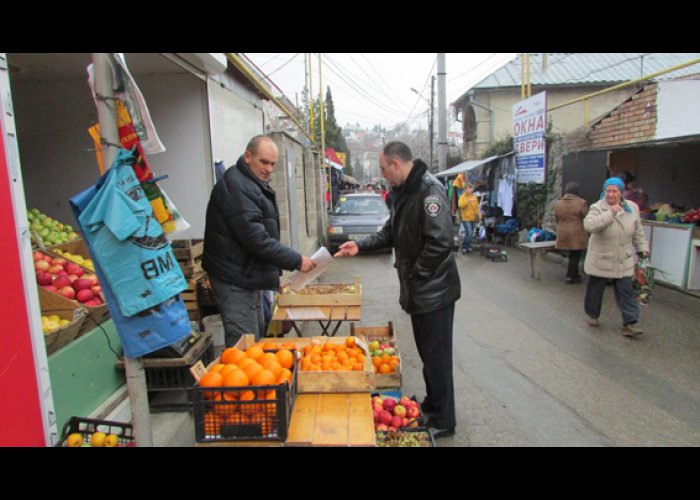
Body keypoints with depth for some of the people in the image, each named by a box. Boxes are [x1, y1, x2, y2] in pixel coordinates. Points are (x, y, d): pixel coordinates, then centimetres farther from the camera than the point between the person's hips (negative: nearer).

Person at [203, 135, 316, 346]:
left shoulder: (254, 185, 15)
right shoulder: (235, 186, -19)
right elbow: (255, 238, -26)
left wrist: (274, 274, 18)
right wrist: (296, 260, -21)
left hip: (248, 276, 11)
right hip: (235, 280, -11)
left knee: (257, 338, 20)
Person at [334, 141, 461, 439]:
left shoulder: (429, 192, -21)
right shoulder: (401, 193, 11)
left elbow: (440, 242, -27)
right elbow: (391, 233, 16)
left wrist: (414, 274, -18)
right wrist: (360, 246, 5)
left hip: (434, 291, -9)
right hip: (418, 291, 9)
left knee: (437, 356, 4)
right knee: (427, 353, 21)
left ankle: (443, 421, 21)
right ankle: (432, 405, 38)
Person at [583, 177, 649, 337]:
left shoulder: (632, 208, 3)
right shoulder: (597, 208, -12)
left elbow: (637, 232, 13)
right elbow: (589, 225, -32)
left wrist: (643, 249, 13)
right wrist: (610, 213, -35)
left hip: (623, 262, 3)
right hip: (600, 261, -3)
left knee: (626, 292, 3)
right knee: (595, 290, 11)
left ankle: (629, 323, 8)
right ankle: (592, 314, 32)